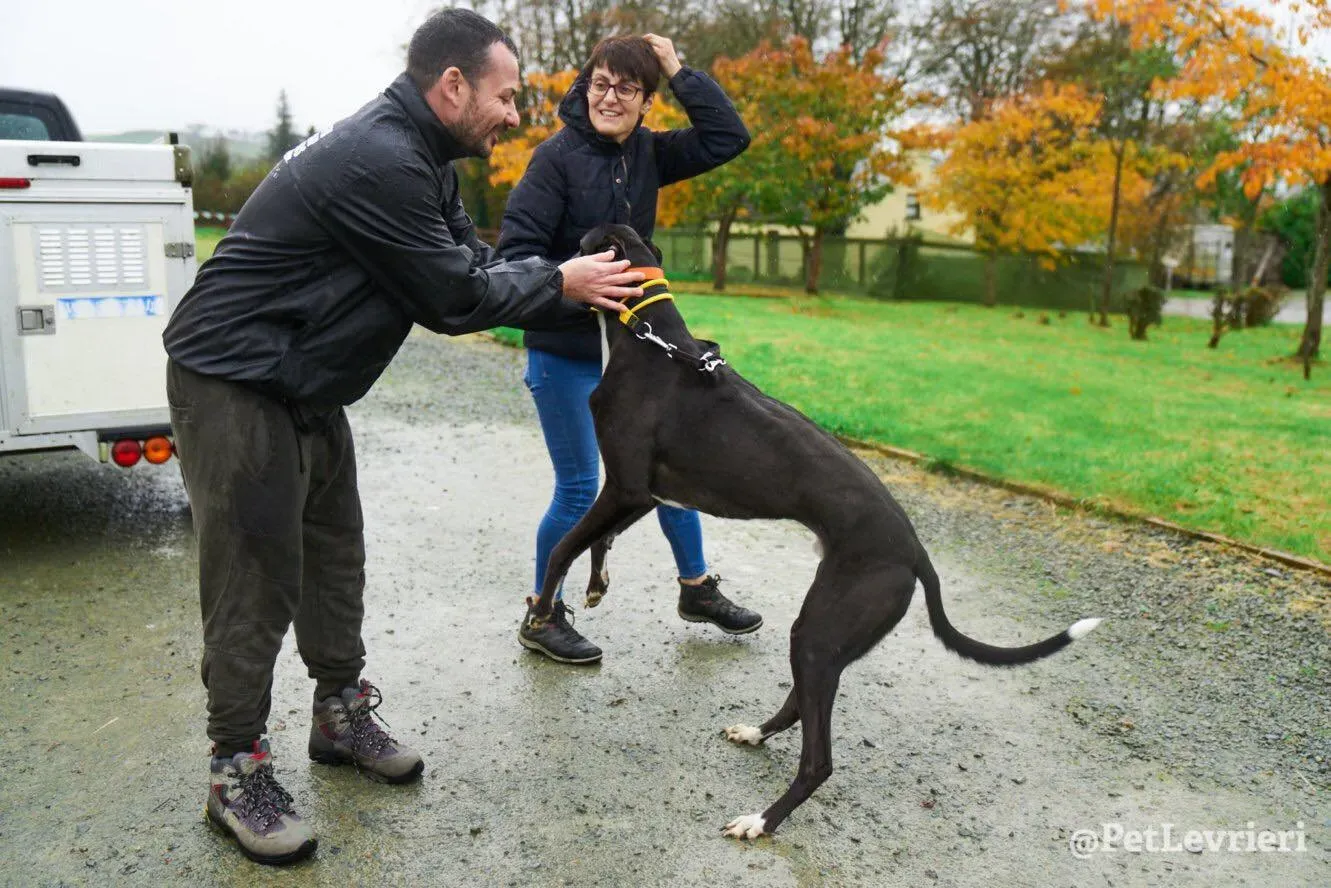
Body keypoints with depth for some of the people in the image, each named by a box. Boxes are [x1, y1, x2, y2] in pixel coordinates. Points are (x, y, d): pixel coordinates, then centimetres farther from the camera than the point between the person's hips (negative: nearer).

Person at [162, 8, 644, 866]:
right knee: (257, 584, -2)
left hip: (307, 390, 10)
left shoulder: (417, 159, 7)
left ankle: (343, 714, 30)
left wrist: (584, 295, -1)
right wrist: (560, 284, -7)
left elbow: (477, 268, 8)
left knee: (335, 557, 15)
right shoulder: (378, 162, -26)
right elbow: (454, 298, -20)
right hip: (235, 387, -10)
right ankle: (237, 772, 13)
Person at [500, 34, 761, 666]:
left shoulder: (648, 154, 3)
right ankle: (542, 619, 19)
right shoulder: (558, 154, -13)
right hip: (565, 353, -6)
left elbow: (728, 138, -4)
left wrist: (677, 69, -7)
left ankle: (697, 589, 32)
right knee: (578, 489, -1)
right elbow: (517, 250, -17)